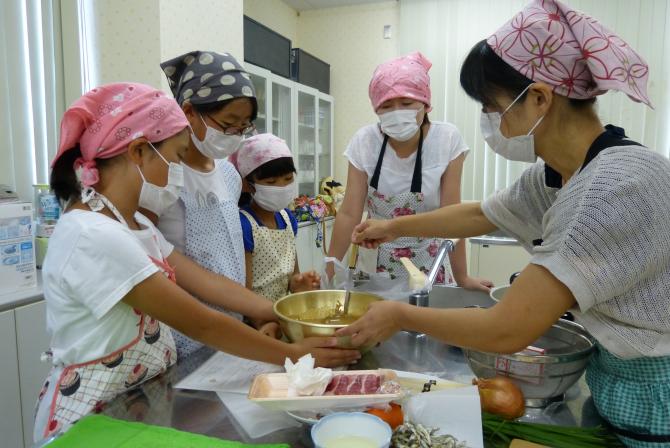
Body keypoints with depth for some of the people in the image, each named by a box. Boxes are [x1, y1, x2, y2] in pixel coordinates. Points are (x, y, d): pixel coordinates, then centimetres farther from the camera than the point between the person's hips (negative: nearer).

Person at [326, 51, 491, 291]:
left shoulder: (448, 139, -16)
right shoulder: (364, 141, -13)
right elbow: (349, 214, -12)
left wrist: (462, 278, -13)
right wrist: (328, 274, -15)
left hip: (427, 263, 0)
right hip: (375, 260, 1)